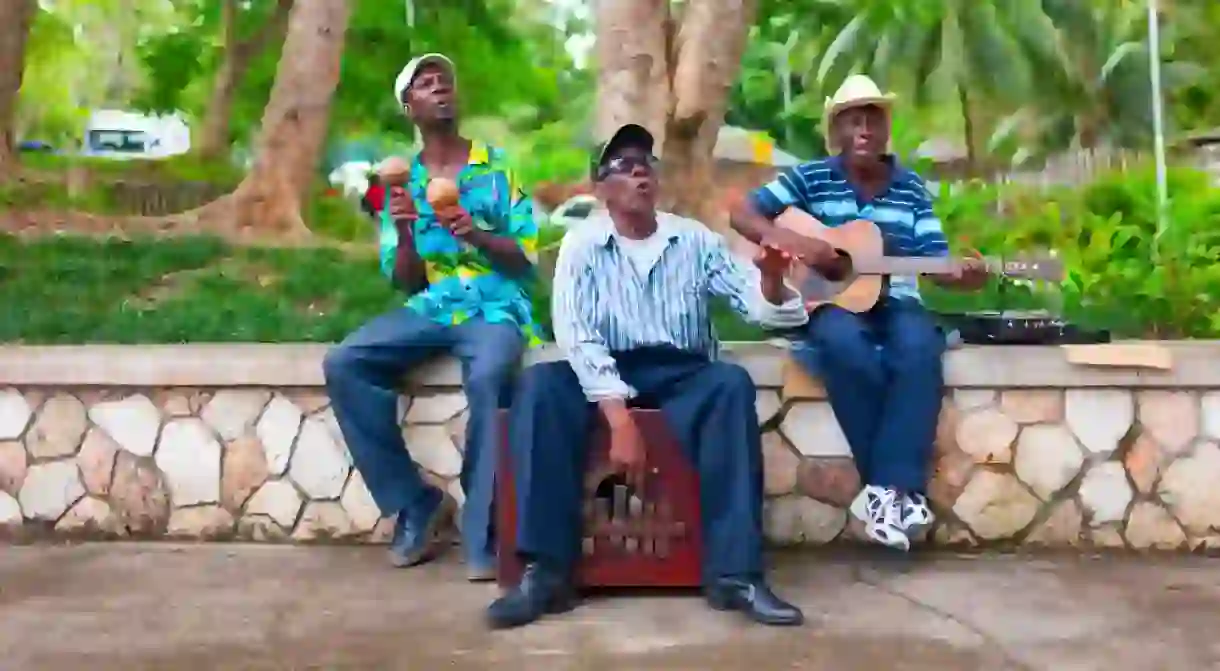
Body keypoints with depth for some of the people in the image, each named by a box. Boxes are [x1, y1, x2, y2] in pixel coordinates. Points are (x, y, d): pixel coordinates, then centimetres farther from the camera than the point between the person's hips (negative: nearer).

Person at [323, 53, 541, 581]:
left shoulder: (498, 167, 7)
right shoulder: (401, 182, 13)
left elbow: (526, 260, 1)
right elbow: (407, 282, 9)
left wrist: (478, 235, -17)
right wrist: (404, 231, -10)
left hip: (495, 307, -3)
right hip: (430, 309, 3)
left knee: (487, 376, -37)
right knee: (342, 365, -22)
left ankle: (483, 536, -26)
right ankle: (414, 502, -10)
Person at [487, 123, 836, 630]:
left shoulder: (695, 239, 8)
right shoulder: (581, 244, 2)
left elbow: (761, 307, 1)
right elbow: (576, 337, -11)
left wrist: (771, 278, -25)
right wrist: (619, 418, -25)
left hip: (682, 375, 1)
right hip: (605, 375, -1)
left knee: (731, 382, -31)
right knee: (540, 385, -31)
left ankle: (734, 571, -32)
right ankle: (546, 571, -31)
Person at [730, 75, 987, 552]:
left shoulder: (912, 189, 10)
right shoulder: (810, 178, 3)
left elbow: (935, 260, 4)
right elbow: (743, 214, -2)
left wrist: (962, 275, -19)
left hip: (894, 301, 2)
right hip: (830, 301, -2)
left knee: (919, 350, -34)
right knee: (846, 346, -38)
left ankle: (887, 487, -31)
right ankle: (899, 488, -27)